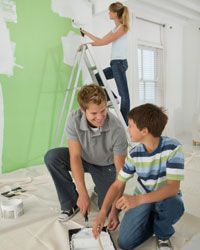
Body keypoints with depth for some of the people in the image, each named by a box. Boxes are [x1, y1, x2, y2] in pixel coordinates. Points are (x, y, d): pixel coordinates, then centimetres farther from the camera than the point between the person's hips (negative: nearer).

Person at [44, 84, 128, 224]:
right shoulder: (74, 119, -28)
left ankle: (99, 189, 21)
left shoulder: (117, 130, -34)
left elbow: (120, 172, -27)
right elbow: (75, 156, -24)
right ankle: (71, 203, -5)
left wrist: (115, 210, -28)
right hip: (84, 159, 2)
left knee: (108, 207, -17)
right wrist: (83, 194, -29)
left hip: (107, 166, -2)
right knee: (52, 157, -23)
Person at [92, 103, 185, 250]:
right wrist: (102, 213, -18)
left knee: (174, 205, -38)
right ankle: (152, 218, 16)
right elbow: (118, 185, -6)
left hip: (166, 196, -2)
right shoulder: (134, 154, -13)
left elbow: (173, 187, -32)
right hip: (142, 199, 3)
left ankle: (163, 235, -3)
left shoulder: (173, 148, -25)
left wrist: (138, 199, -45)